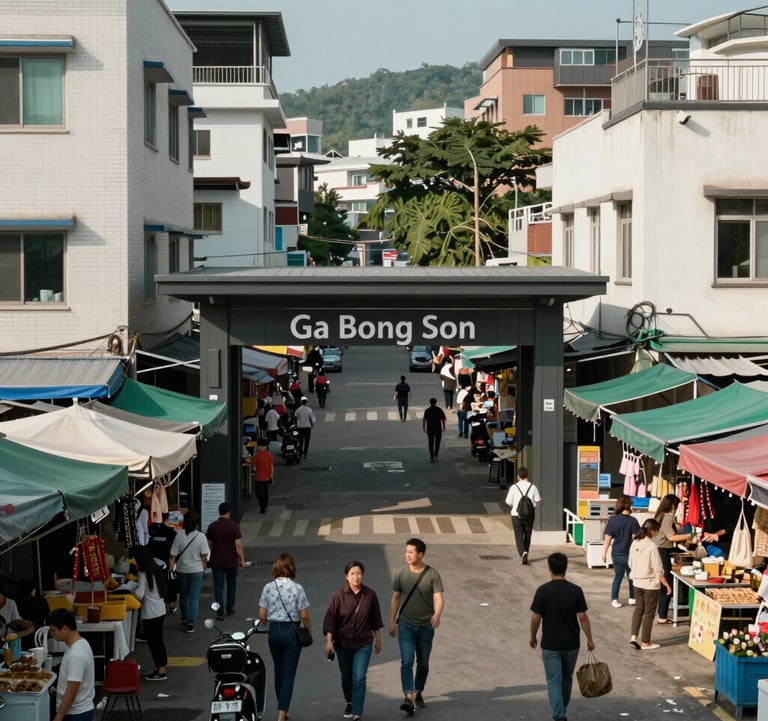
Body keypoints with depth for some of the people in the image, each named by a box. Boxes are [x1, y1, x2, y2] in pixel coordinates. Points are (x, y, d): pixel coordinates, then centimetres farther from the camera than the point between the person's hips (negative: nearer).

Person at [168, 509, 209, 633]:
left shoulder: (179, 535, -11)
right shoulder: (201, 537, -14)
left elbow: (173, 555, -9)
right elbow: (204, 556, -10)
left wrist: (171, 568, 1)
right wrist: (203, 566, 9)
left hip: (182, 570, 2)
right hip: (196, 570, -2)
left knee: (183, 595, 21)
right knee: (194, 597, 2)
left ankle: (184, 619, 38)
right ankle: (190, 624, -4)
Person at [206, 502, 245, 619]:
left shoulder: (212, 526, -2)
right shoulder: (233, 526, -11)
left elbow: (209, 545, 6)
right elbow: (238, 545, -12)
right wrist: (242, 560, -3)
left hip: (216, 562, 1)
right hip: (231, 561, -1)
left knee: (218, 587, 2)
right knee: (231, 585, 17)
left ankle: (220, 612, -6)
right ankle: (230, 609, 25)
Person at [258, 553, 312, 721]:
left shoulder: (268, 588, -3)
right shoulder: (297, 588, -11)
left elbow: (262, 616, 0)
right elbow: (304, 616, -10)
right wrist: (309, 632, 6)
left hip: (274, 632, 3)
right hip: (291, 632, -3)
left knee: (279, 672, 20)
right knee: (289, 675, 0)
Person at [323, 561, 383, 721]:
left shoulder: (370, 595, -6)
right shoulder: (339, 595, -11)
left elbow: (375, 620, 5)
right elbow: (330, 619, -9)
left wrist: (378, 640, 11)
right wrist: (329, 641, -14)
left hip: (363, 644, -1)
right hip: (343, 643, 1)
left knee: (359, 678, -9)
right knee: (346, 676, 18)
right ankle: (349, 703, 44)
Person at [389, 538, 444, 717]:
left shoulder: (432, 575, -7)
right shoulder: (402, 575, 0)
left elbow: (438, 598, -14)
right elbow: (395, 598, 8)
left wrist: (437, 615, -34)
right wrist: (392, 622, 8)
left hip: (426, 626, 0)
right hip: (406, 625, 0)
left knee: (423, 663, 13)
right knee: (407, 662, -14)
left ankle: (418, 693, 31)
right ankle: (409, 698, -21)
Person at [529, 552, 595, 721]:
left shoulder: (543, 591, -12)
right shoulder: (576, 590, -8)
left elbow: (535, 618, -9)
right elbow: (583, 617, -7)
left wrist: (533, 637, 8)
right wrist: (589, 639, 4)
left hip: (550, 644, -2)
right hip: (571, 644, 2)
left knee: (554, 682, 2)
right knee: (567, 679, 21)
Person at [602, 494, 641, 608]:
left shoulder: (612, 520, -5)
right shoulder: (632, 521, -13)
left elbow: (607, 538, -3)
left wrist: (604, 552, 6)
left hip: (616, 554, 3)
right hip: (629, 554, -3)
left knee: (618, 577, 13)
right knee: (632, 577, 16)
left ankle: (614, 599, 11)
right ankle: (632, 598, 24)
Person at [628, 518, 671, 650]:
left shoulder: (635, 543, -1)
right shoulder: (652, 546, -21)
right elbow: (658, 570, -18)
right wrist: (667, 584, -8)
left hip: (637, 582, 6)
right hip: (651, 584, -6)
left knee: (639, 609, 19)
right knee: (649, 613, 6)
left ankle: (633, 636, 10)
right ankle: (645, 642, 13)